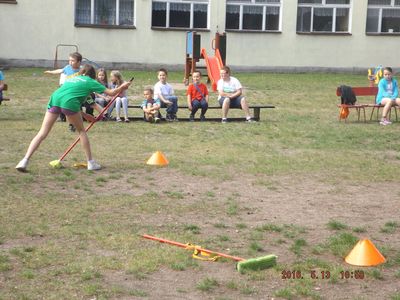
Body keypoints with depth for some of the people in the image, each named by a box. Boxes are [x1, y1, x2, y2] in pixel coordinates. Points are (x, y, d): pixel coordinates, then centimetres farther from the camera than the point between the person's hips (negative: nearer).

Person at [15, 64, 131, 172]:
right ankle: (90, 162, 19)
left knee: (42, 133, 3)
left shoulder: (74, 78, 36)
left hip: (54, 98, 4)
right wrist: (122, 87, 41)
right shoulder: (91, 82, 21)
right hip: (69, 102, -4)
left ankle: (25, 160, -8)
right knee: (81, 131, 17)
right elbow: (111, 92, 21)